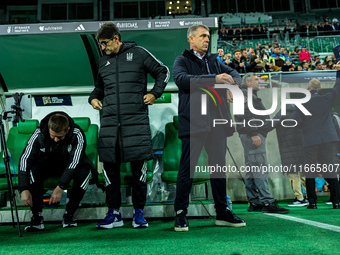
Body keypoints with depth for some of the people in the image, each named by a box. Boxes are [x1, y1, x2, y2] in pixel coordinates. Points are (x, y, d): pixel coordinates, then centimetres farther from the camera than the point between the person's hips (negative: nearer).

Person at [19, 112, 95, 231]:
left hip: (69, 166, -1)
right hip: (46, 165, 1)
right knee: (32, 170, -32)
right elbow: (25, 159, -26)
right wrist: (24, 189, -37)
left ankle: (69, 214, -20)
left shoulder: (77, 135, -28)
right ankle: (37, 216, -21)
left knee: (85, 170, -33)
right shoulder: (39, 134, -23)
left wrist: (60, 187, -43)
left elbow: (75, 162, -33)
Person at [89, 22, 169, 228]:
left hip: (136, 120, -4)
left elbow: (163, 71, 11)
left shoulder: (138, 53, 4)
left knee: (138, 165, -1)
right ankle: (114, 213, 14)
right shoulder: (104, 61, 17)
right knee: (110, 167, 2)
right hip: (109, 122, 4)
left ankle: (139, 212, 12)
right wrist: (93, 98, 10)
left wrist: (155, 93, -1)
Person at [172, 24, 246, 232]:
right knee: (187, 168, -3)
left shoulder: (214, 61, 22)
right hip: (193, 123, -5)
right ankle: (181, 214, 8)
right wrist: (214, 79, -20)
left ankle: (223, 212, 21)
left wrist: (233, 83, -8)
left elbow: (234, 73, 17)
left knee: (219, 166, 10)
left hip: (217, 121, 6)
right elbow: (182, 80, -14)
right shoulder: (182, 61, 6)